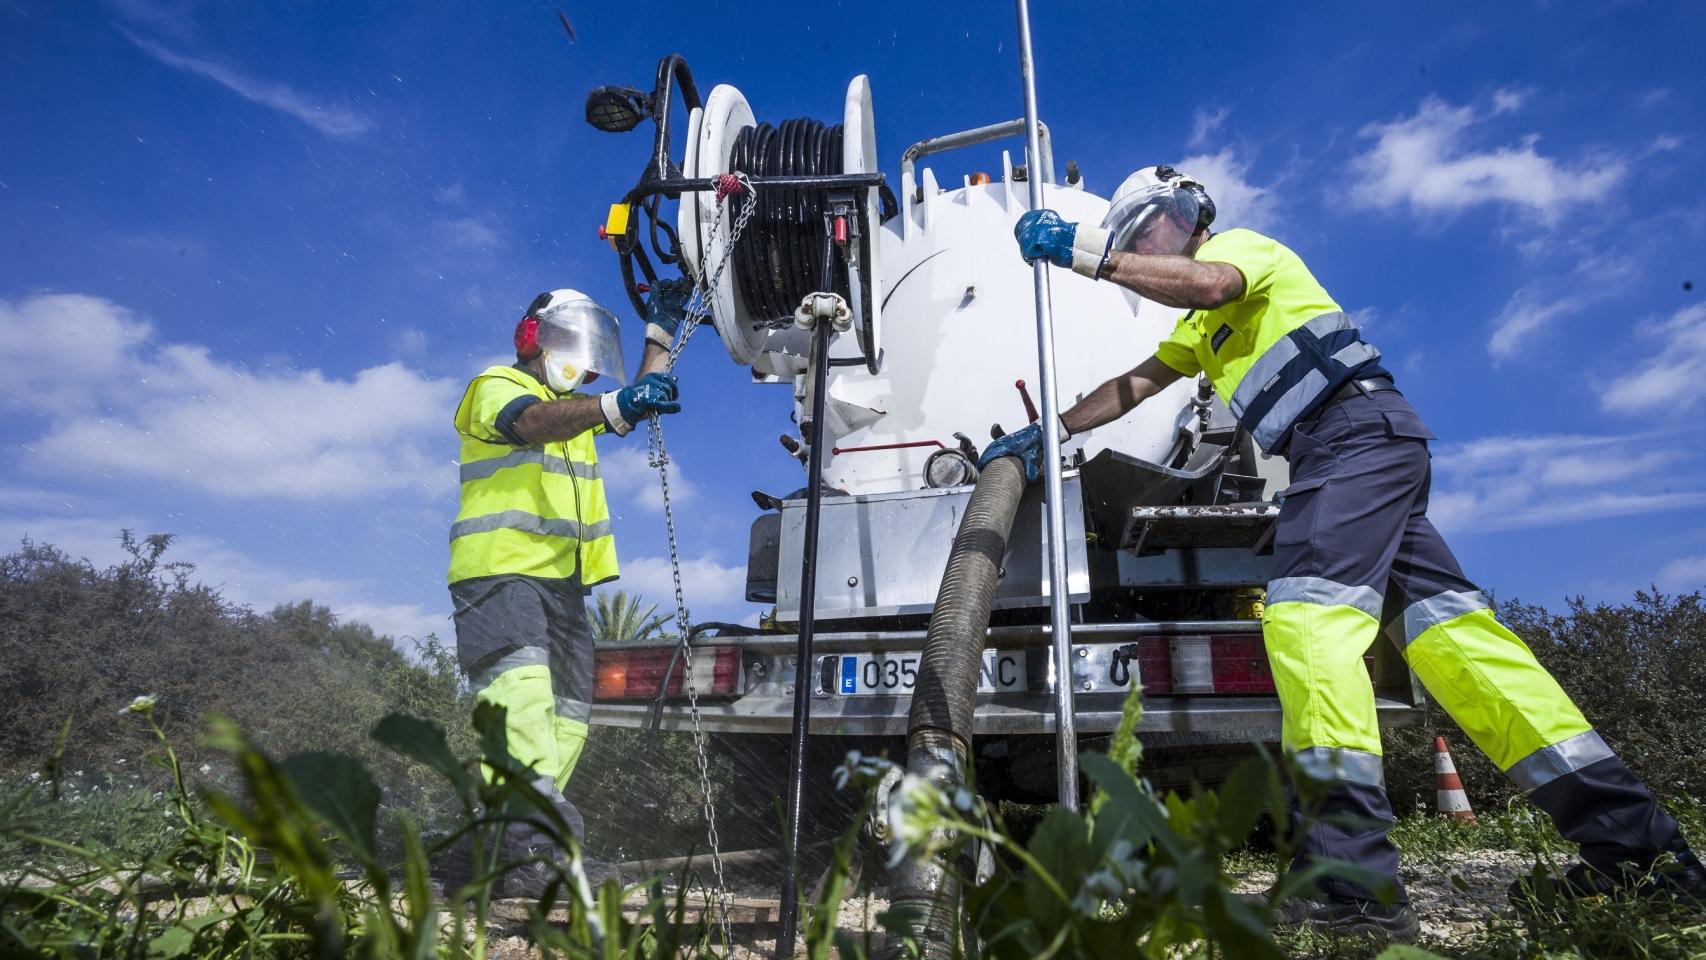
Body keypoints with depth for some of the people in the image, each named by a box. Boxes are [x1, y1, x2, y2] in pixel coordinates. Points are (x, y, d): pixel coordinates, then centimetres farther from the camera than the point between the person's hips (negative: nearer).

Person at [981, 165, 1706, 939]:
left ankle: (1351, 882, -32)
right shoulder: (1202, 323, 33)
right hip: (1360, 449, 10)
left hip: (1359, 430, -10)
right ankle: (1634, 841, 4)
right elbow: (1133, 386, 31)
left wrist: (1087, 252, -21)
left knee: (1308, 613, -23)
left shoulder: (1243, 244, 6)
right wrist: (1048, 432, 24)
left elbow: (1208, 283, -19)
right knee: (1441, 622, 2)